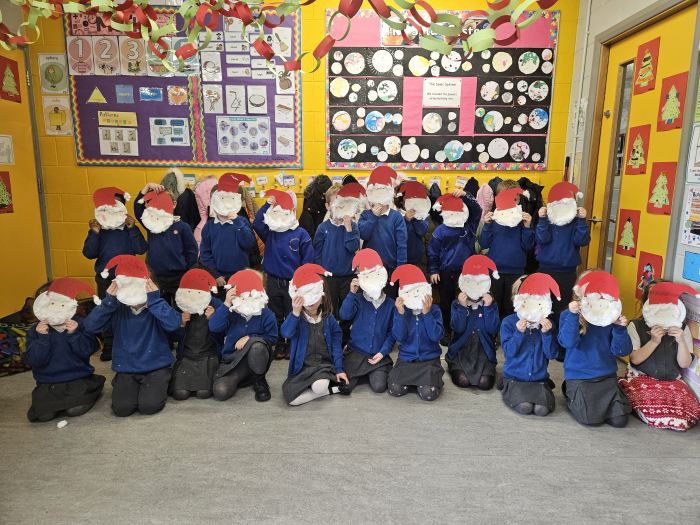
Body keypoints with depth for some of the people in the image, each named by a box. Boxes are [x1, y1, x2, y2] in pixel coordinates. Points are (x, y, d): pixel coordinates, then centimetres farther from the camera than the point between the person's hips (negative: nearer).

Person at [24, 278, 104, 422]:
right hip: (48, 383, 2)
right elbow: (35, 361, -9)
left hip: (78, 378, -2)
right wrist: (42, 337, -21)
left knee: (75, 410, -22)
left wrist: (74, 334, -25)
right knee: (44, 415, -16)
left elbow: (87, 352, -12)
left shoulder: (79, 324, -5)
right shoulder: (36, 330, 0)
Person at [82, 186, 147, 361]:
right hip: (105, 279, 2)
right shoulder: (98, 228, -1)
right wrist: (94, 233, -19)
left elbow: (141, 249, -14)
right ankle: (108, 346, 23)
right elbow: (89, 253, -7)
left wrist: (132, 229, -22)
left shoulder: (130, 228, -3)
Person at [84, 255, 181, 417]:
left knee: (149, 406, -20)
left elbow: (173, 324, -29)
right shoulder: (117, 308, -1)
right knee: (122, 408, -15)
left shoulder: (156, 306, -9)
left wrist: (154, 299, -30)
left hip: (156, 366, -2)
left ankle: (159, 385, 14)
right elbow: (90, 326, -13)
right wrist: (108, 301, -22)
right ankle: (134, 387, 18)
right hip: (126, 369, 3)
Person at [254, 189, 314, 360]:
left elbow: (307, 259, -6)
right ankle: (279, 346, 27)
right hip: (273, 281, 4)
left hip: (293, 282, -3)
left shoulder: (301, 234, -7)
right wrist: (266, 205, -15)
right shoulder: (269, 232, 4)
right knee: (276, 316, 14)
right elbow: (256, 223, -12)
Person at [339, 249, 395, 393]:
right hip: (356, 352, 0)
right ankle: (360, 373, 21)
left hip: (378, 355, 0)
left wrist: (383, 352, -10)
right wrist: (352, 293, -25)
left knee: (379, 387, -17)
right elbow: (344, 315, -19)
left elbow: (392, 332, 1)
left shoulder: (390, 304, 1)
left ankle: (378, 372, 17)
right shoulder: (357, 300, -1)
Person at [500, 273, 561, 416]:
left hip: (540, 378, 2)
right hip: (515, 378, -2)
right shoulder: (508, 322, -6)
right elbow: (508, 352, -12)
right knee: (525, 406, -24)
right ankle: (510, 393, 8)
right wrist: (519, 333, -24)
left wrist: (546, 333, -19)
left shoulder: (547, 324, 1)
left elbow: (552, 354, -5)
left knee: (542, 409, -22)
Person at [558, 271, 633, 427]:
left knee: (619, 420, -8)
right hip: (579, 377, -3)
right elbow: (567, 342, -21)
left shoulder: (611, 317, 1)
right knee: (591, 418, -17)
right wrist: (573, 316, -30)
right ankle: (571, 397, 15)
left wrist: (620, 329, -19)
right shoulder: (568, 314, -5)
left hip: (607, 376, 3)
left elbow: (621, 351, -3)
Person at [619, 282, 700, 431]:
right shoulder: (636, 326, -3)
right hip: (641, 379, -3)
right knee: (654, 413, -30)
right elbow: (635, 359, -9)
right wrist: (654, 341, -22)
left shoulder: (682, 328, 5)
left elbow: (685, 364, 0)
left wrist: (681, 341, -18)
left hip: (672, 382, 4)